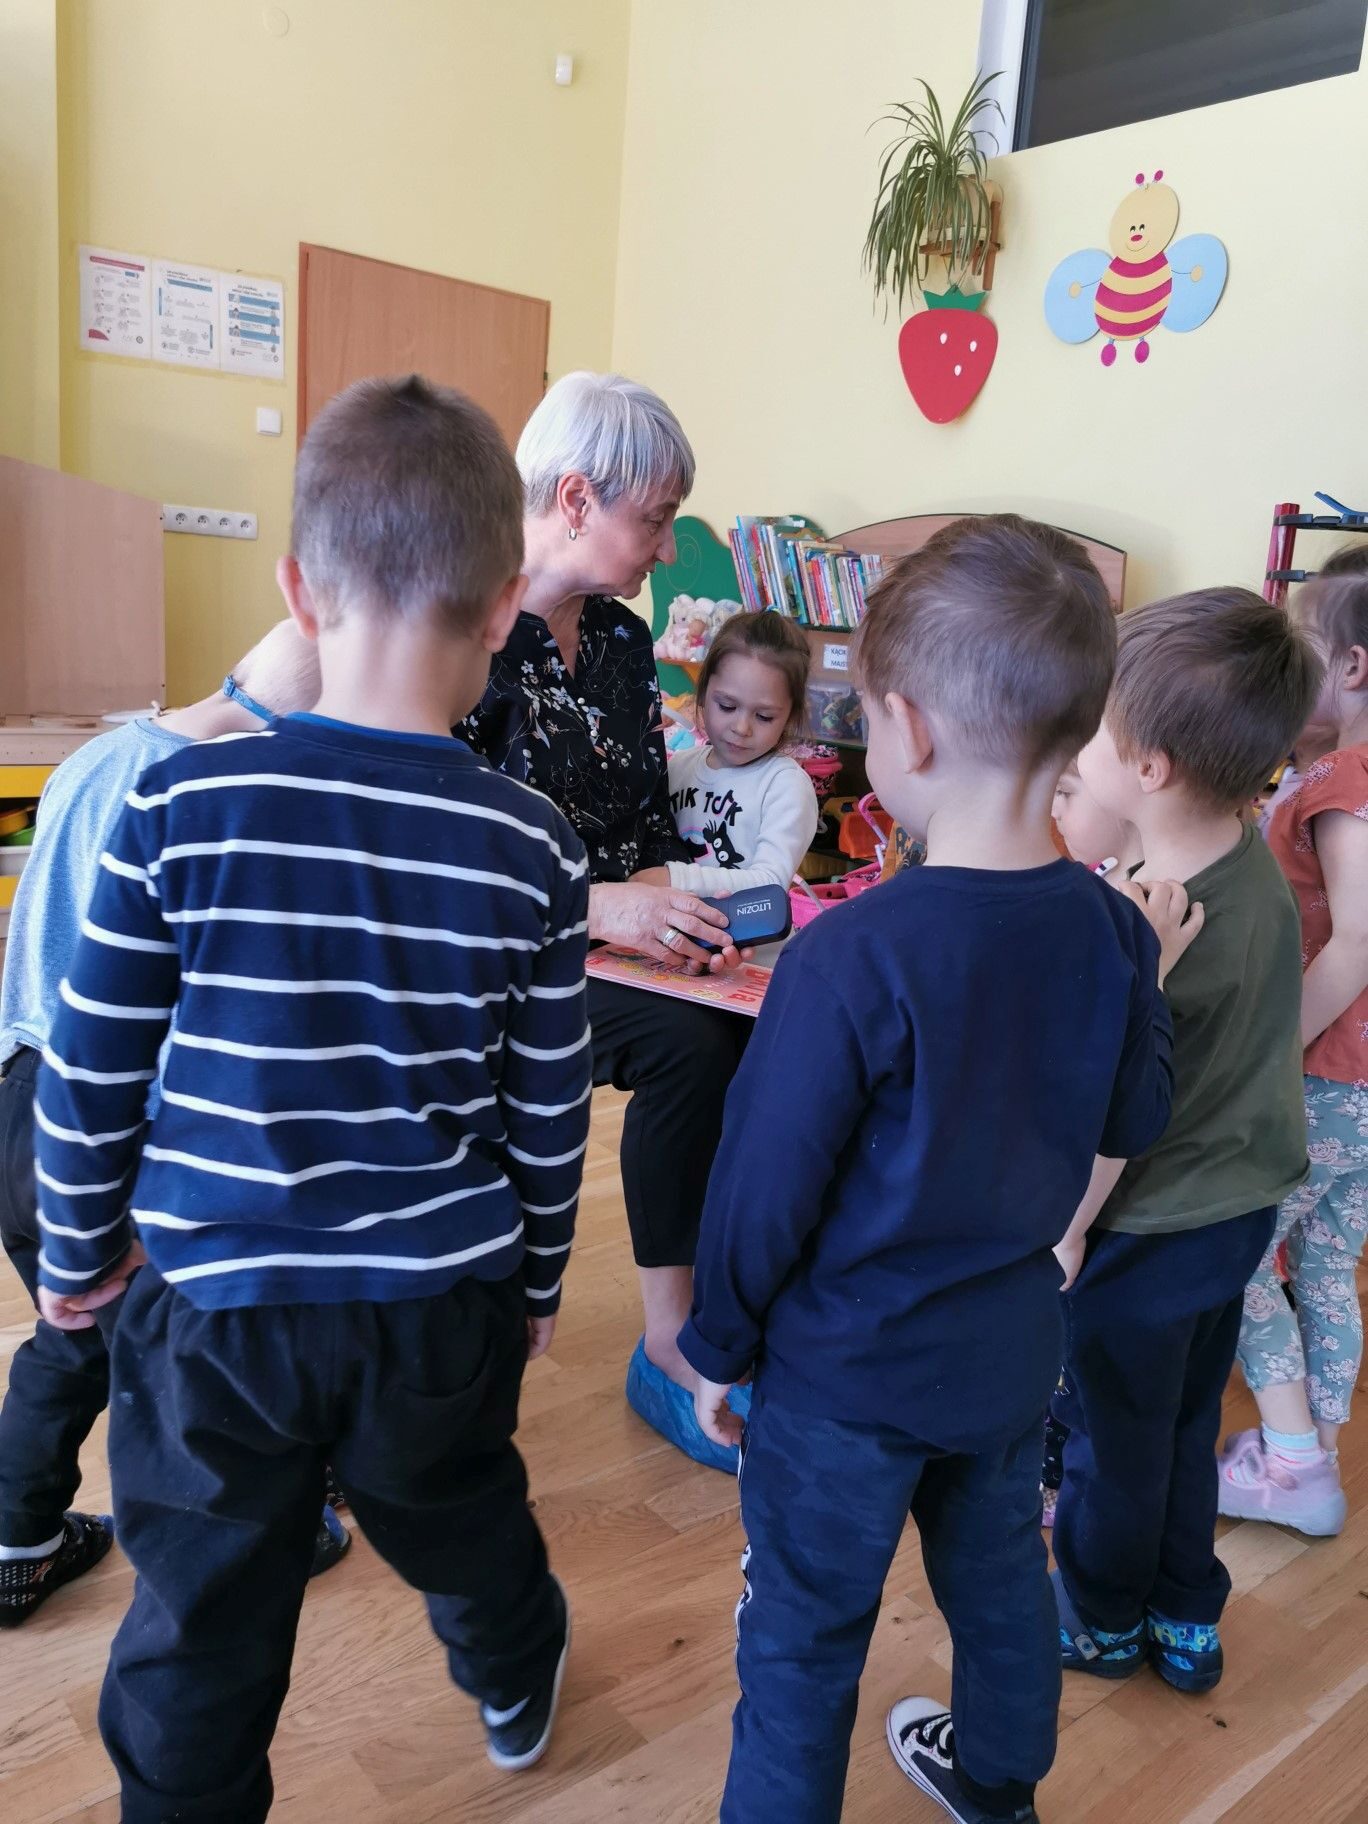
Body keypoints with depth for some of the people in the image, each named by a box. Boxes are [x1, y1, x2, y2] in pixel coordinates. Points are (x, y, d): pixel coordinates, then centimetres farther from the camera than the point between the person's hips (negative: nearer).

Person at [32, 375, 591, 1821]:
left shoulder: (180, 806, -15)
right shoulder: (532, 848, -12)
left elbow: (90, 1071, -6)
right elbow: (547, 1111, -3)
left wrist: (76, 1252, 12)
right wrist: (537, 1278, 15)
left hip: (215, 1310, -1)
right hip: (445, 1303, 2)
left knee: (202, 1640, 18)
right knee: (463, 1523, 29)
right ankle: (517, 1695, 58)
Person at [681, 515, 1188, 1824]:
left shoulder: (851, 957, -29)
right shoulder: (1114, 933, -11)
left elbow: (765, 1180, -20)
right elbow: (1135, 1123, 4)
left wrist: (720, 1345, -4)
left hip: (847, 1373, -6)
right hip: (1013, 1349, 7)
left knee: (803, 1641, 15)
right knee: (999, 1578, 30)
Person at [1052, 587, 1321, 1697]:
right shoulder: (1255, 859, -8)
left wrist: (1065, 1232, -9)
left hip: (1149, 1232, -7)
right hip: (1244, 1203, 7)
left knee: (1115, 1436, 17)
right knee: (1186, 1425, 25)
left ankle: (1104, 1623, 40)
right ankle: (1187, 1623, 43)